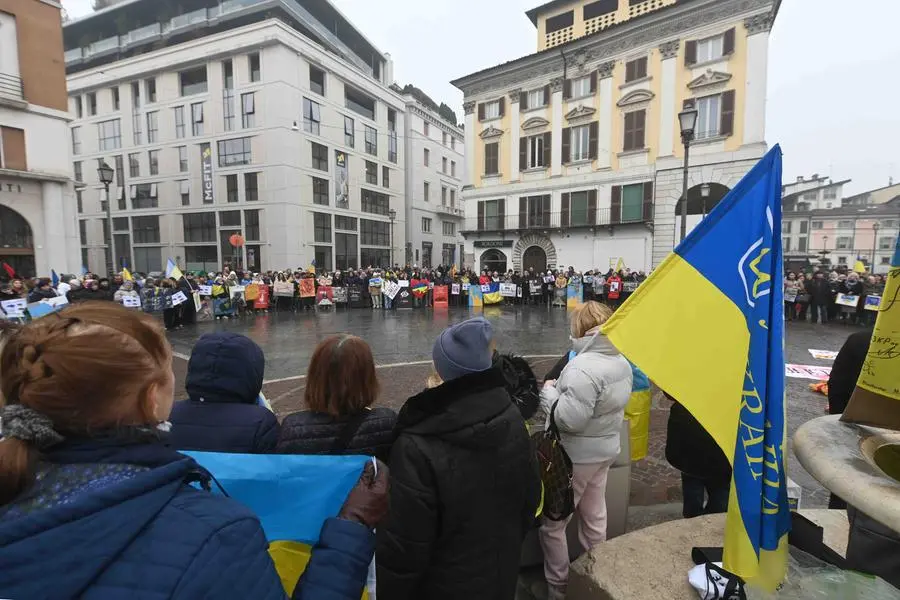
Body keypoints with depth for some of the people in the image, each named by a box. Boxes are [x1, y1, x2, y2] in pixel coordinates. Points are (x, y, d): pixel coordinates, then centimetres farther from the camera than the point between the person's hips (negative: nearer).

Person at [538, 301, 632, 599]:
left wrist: (549, 391, -17)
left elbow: (570, 418, -33)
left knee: (552, 522, 10)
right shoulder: (622, 362, 2)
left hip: (577, 456, -9)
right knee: (594, 519, 23)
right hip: (605, 450, 9)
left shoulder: (583, 367, -28)